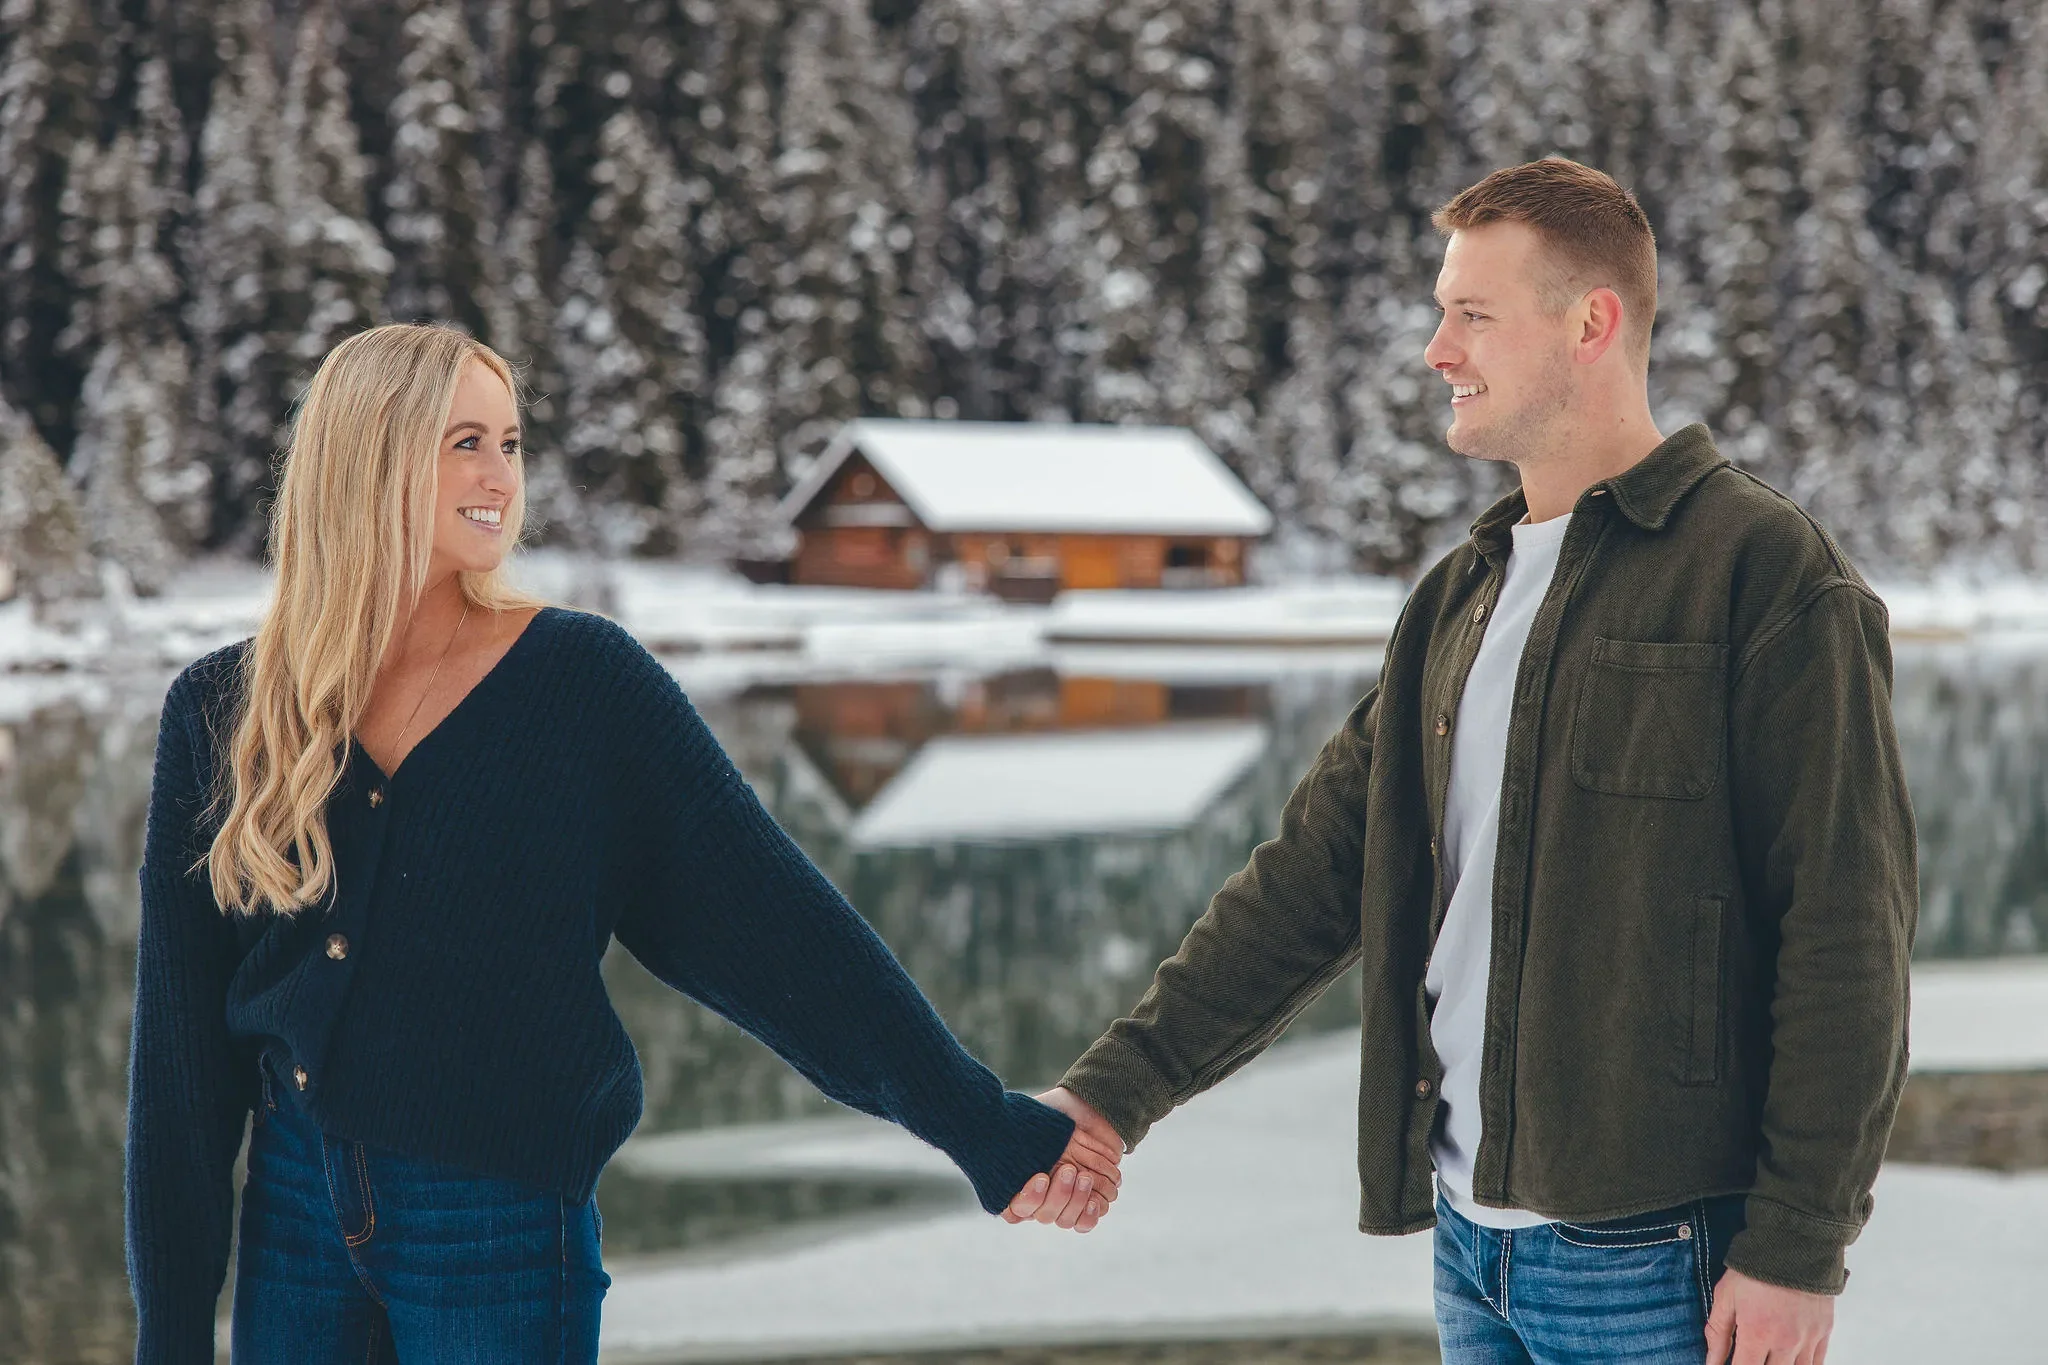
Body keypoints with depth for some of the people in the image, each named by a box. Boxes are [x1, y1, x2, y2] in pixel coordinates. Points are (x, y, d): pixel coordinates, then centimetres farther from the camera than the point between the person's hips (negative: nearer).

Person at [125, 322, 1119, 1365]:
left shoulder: (582, 681, -6)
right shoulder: (220, 713, 0)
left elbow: (767, 918, -8)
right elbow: (180, 1045, 3)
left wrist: (984, 1126, -11)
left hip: (500, 1230, -2)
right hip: (295, 1205, 2)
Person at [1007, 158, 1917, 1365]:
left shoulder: (1767, 574, -8)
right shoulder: (1459, 601, 14)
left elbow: (1848, 933, -12)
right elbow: (1315, 877, 13)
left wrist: (1800, 1247, -15)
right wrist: (1116, 1091, 5)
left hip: (1655, 1262, -7)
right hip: (1472, 1241, 7)